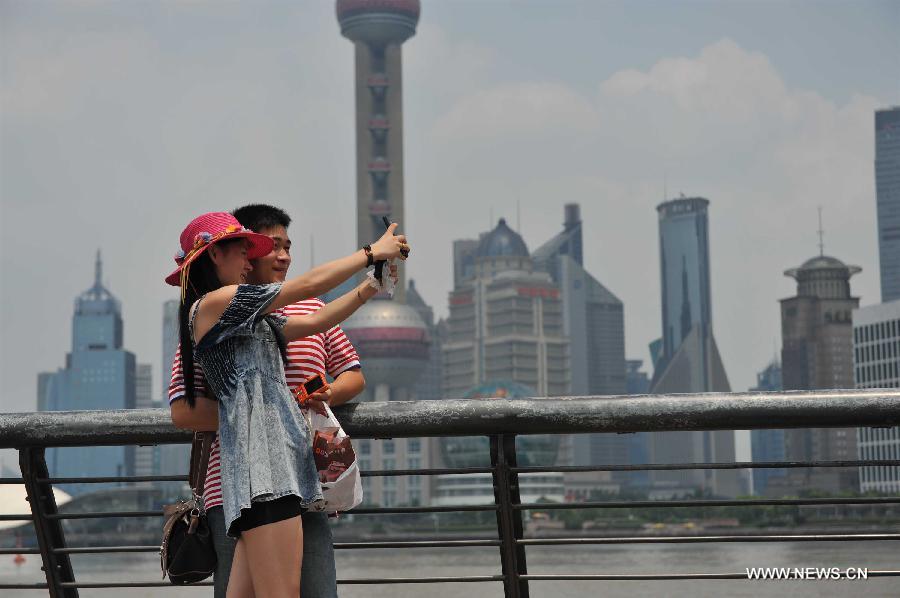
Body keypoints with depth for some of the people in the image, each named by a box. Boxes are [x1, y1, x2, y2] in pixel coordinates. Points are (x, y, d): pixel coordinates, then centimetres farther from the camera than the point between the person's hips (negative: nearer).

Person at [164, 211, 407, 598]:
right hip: (261, 462, -10)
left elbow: (315, 322, 23)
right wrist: (373, 252, 7)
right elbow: (309, 285, -2)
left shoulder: (248, 321, 24)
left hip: (276, 460, 10)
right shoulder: (213, 303, -3)